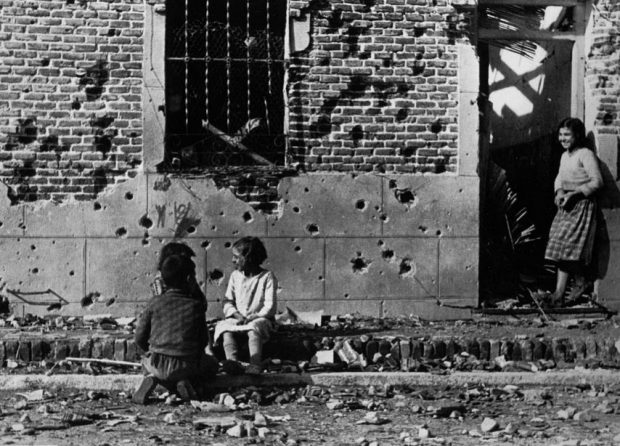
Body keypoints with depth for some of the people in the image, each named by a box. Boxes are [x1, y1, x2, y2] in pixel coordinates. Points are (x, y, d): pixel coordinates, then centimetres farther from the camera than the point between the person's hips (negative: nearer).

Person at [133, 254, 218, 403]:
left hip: (157, 365, 2)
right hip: (186, 367, -2)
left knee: (146, 361, 37)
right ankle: (187, 382, -2)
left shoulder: (154, 302, 2)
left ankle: (152, 379, 1)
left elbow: (139, 338, 4)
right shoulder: (196, 306, -1)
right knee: (211, 364, 28)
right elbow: (203, 341, 6)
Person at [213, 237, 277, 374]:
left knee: (253, 329, -37)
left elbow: (270, 306, -8)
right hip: (237, 319, 4)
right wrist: (236, 314, -11)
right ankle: (232, 362, -44)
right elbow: (228, 301, 9)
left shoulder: (267, 277, -3)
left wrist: (252, 317, -19)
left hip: (259, 318, -4)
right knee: (226, 329, -27)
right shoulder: (235, 276, 12)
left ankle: (255, 365, -47)